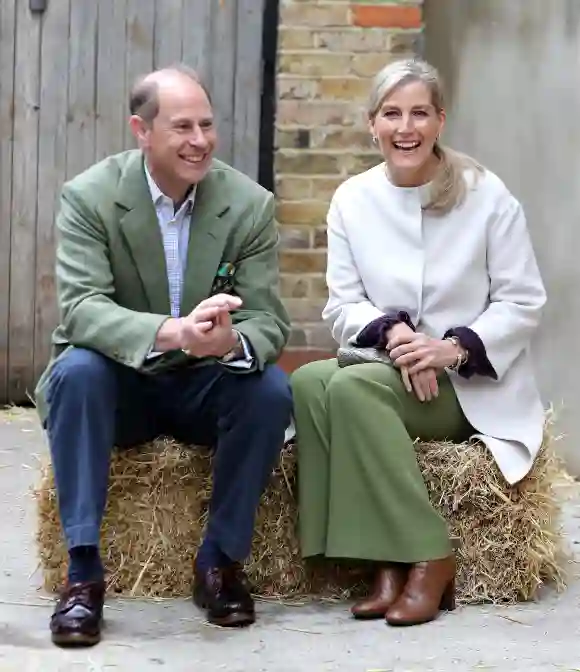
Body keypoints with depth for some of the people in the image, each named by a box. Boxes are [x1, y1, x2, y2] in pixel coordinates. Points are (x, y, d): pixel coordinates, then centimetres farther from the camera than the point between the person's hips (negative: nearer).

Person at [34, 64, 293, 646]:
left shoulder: (249, 203, -7)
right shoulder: (89, 196, -13)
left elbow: (267, 320, -12)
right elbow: (80, 307, -26)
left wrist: (232, 343, -39)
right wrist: (173, 332, -45)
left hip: (207, 385, 2)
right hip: (119, 383, -1)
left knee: (271, 390, -28)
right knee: (78, 370, -33)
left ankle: (222, 561, -11)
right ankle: (83, 570, -27)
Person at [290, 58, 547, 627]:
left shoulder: (486, 194, -6)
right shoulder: (352, 199, 3)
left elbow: (523, 302, -4)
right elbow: (343, 305, 2)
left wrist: (455, 348, -20)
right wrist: (392, 331, -19)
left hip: (472, 382, -4)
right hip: (385, 363, 4)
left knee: (352, 386, -31)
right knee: (307, 381, -28)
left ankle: (429, 559, -21)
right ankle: (389, 563, -26)